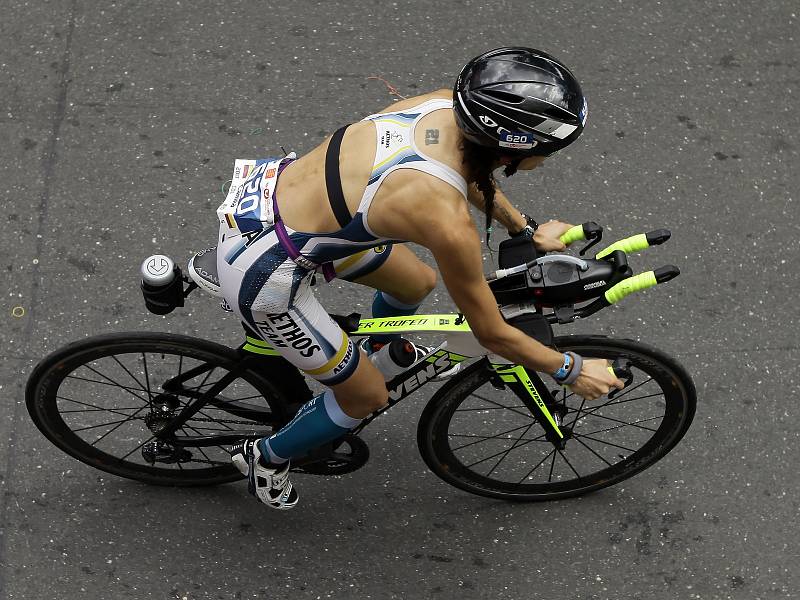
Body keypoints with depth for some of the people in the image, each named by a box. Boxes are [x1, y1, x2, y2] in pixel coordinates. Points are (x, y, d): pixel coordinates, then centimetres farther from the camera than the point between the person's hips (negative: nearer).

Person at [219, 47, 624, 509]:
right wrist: (573, 371, -1)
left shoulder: (446, 105, -11)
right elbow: (492, 333, -16)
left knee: (418, 283, 24)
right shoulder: (446, 219, -31)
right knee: (368, 397, 14)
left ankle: (377, 348, 57)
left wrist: (527, 230, 26)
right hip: (261, 271, -7)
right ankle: (267, 459, 38)